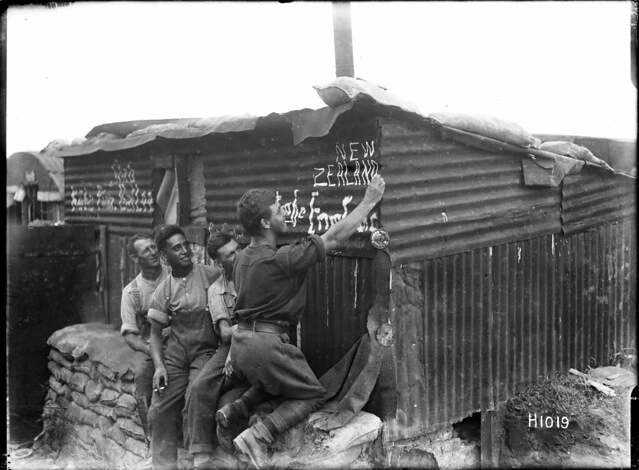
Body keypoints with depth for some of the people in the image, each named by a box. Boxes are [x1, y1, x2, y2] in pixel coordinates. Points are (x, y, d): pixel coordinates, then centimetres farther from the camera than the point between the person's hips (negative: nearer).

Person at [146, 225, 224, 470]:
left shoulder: (212, 275, -6)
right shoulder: (163, 291, 3)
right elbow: (155, 332, 9)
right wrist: (159, 365, -5)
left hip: (206, 352, -3)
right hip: (174, 355, 4)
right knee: (159, 412, 2)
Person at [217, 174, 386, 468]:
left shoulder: (243, 257, 8)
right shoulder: (281, 259, -17)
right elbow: (334, 237, -13)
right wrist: (369, 201, -7)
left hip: (240, 341, 9)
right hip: (265, 344, -8)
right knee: (313, 394, 8)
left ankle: (236, 409, 16)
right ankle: (257, 436, -8)